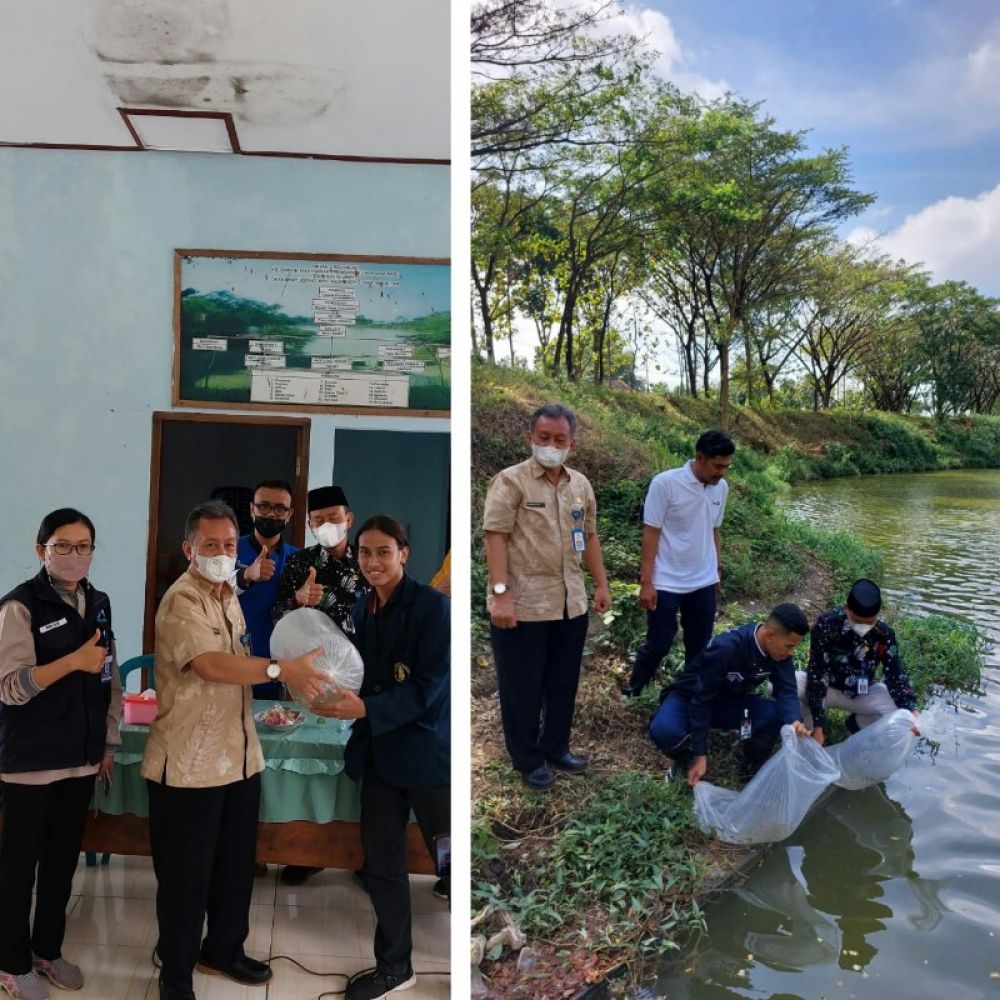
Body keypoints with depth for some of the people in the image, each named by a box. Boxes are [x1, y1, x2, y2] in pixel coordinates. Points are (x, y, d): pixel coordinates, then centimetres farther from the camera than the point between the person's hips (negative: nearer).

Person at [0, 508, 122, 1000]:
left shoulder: (99, 603, 5)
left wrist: (108, 744, 12)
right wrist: (72, 662, -31)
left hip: (81, 758, 6)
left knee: (63, 859, 16)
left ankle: (48, 949, 34)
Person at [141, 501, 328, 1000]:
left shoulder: (230, 598, 11)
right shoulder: (181, 602, -17)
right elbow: (211, 664, -32)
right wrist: (281, 669, -39)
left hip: (239, 757, 8)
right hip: (189, 765, -8)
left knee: (236, 864, 20)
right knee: (185, 874, 6)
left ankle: (224, 950, 40)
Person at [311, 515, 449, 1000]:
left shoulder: (432, 604, -15)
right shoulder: (363, 606, 6)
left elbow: (428, 687, -20)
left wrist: (364, 708, -27)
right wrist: (336, 693, -6)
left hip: (426, 750, -6)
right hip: (378, 752, 6)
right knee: (381, 865, 15)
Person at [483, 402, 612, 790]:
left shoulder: (581, 485, 10)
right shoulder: (510, 481, -9)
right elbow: (495, 537, -15)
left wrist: (601, 585, 14)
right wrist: (500, 594, -22)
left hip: (570, 603, 6)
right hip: (524, 604, -6)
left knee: (563, 683, 17)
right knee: (522, 687, 7)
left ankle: (556, 747, 35)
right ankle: (528, 760, 22)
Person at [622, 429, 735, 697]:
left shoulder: (721, 488, 2)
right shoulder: (665, 483, -16)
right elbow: (651, 534, -13)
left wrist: (717, 568, 16)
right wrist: (646, 581, -14)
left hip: (704, 582, 5)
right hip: (666, 582, -5)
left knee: (699, 646, 12)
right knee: (658, 644, 3)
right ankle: (632, 693, 23)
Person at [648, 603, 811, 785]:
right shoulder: (725, 648, -35)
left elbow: (786, 690, -19)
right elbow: (702, 699, -31)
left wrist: (794, 722, -44)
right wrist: (700, 755, -30)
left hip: (731, 701, 5)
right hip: (692, 697, -5)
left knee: (777, 715, -26)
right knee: (663, 731, -36)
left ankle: (753, 769, 1)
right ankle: (686, 759, 0)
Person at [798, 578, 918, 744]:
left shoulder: (884, 634, -18)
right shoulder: (826, 624, -28)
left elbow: (895, 676, -13)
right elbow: (817, 673, -28)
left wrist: (911, 710, -34)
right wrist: (818, 726, -32)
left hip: (862, 693, 3)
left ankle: (859, 723, 7)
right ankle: (810, 727, -3)